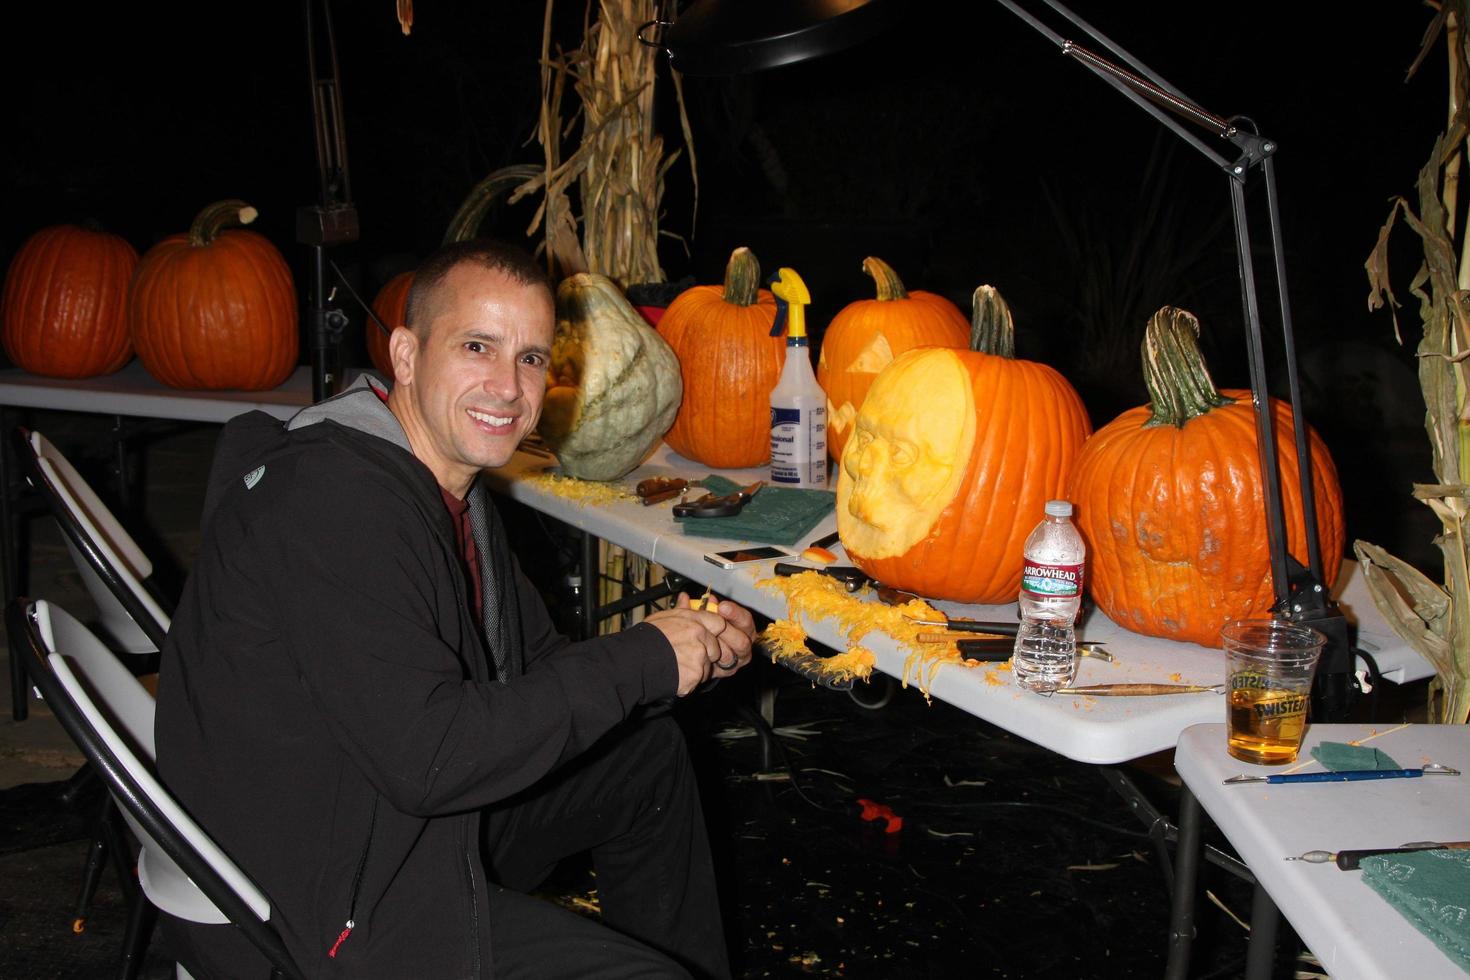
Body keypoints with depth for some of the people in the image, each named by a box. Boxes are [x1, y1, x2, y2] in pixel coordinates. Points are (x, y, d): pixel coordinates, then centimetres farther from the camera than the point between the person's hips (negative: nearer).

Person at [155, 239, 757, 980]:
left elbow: (532, 664, 11)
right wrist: (639, 661, -24)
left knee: (648, 755, 20)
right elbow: (424, 758, -31)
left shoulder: (449, 484, 6)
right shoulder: (335, 500, -26)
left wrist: (692, 650, -6)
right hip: (310, 902, -10)